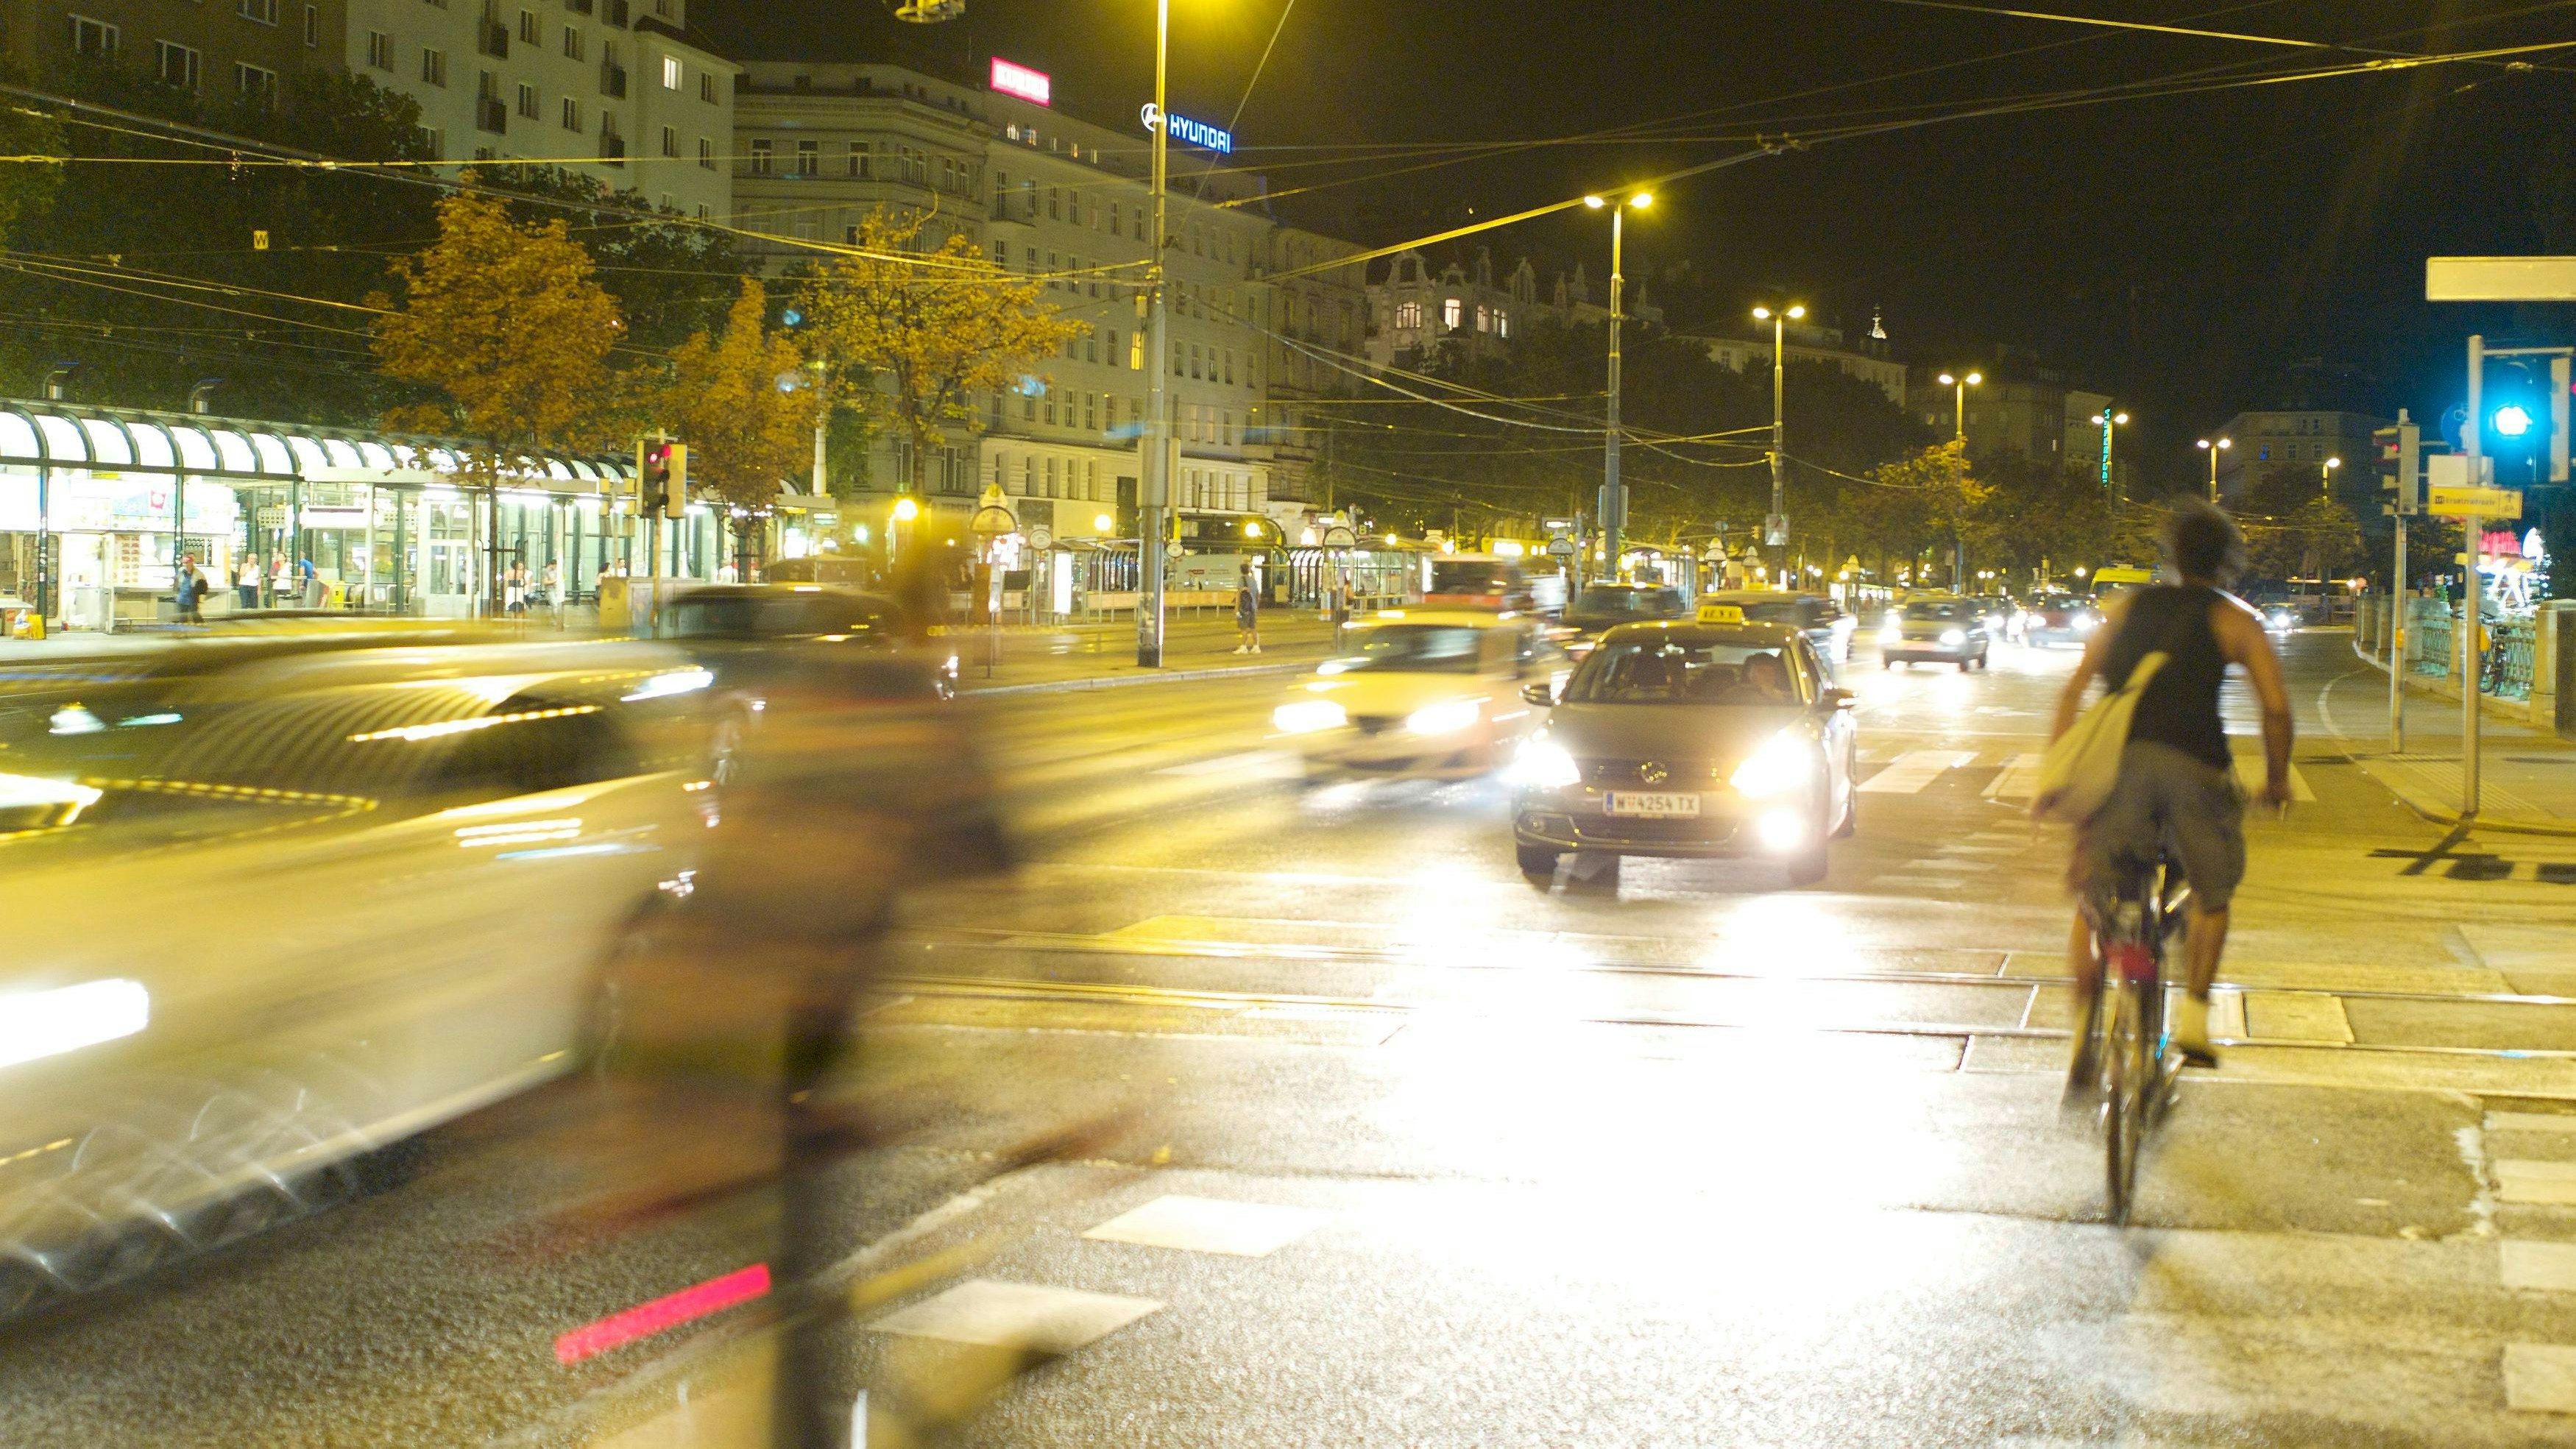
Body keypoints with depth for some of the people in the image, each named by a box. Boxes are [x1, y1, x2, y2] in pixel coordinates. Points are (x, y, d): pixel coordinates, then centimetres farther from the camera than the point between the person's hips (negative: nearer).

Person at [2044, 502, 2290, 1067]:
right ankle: (2193, 1012, 6)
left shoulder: (2126, 608, 23)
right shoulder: (2235, 619, 14)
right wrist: (2277, 778, 18)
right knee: (2212, 894, 18)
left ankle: (2085, 1015, -5)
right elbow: (2276, 705, 4)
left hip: (2117, 760, 2)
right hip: (2193, 762, -2)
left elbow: (2074, 690, 17)